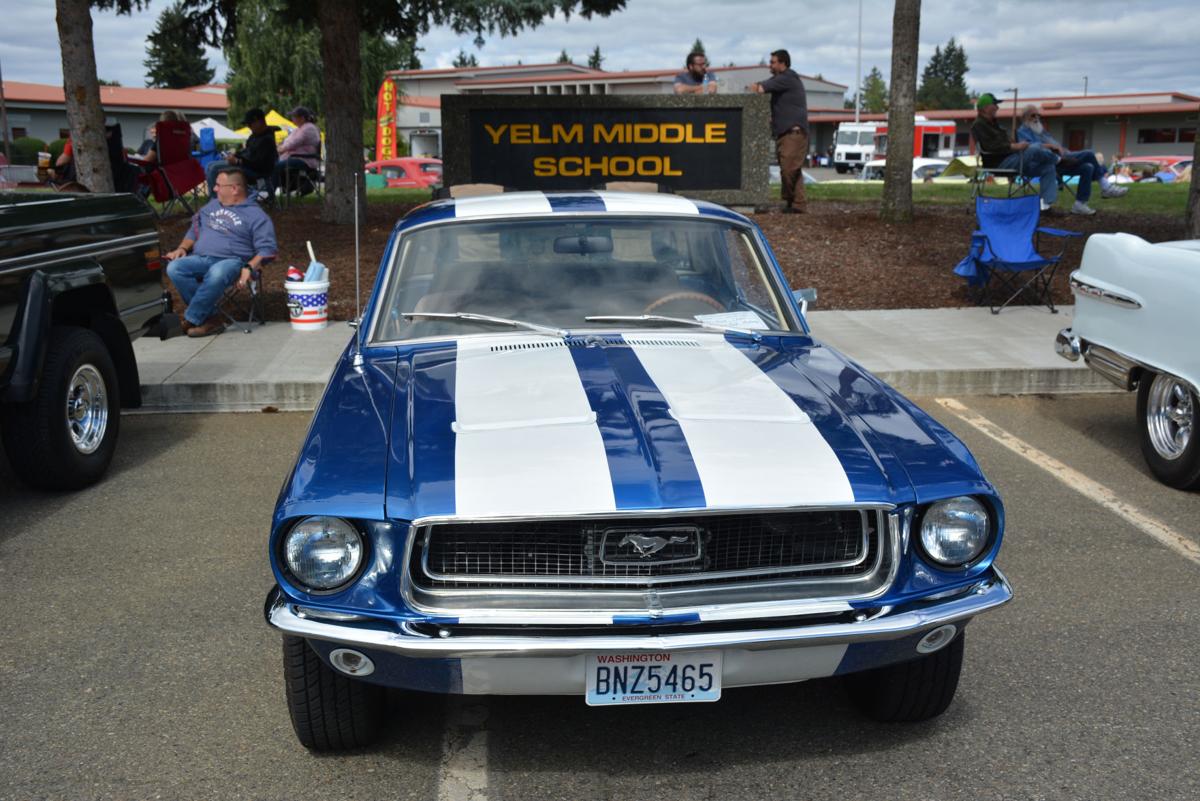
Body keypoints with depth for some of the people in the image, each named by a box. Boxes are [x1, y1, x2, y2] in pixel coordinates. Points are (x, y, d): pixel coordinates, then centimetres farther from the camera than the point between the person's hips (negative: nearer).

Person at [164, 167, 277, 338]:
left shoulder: (255, 215, 8)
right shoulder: (212, 205, 28)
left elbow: (266, 248, -3)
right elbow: (194, 230, 33)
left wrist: (249, 267, -20)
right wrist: (182, 248, 12)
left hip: (231, 260, -6)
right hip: (199, 258, 6)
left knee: (216, 274, -41)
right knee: (174, 268, -25)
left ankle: (190, 320, -25)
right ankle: (211, 318, -23)